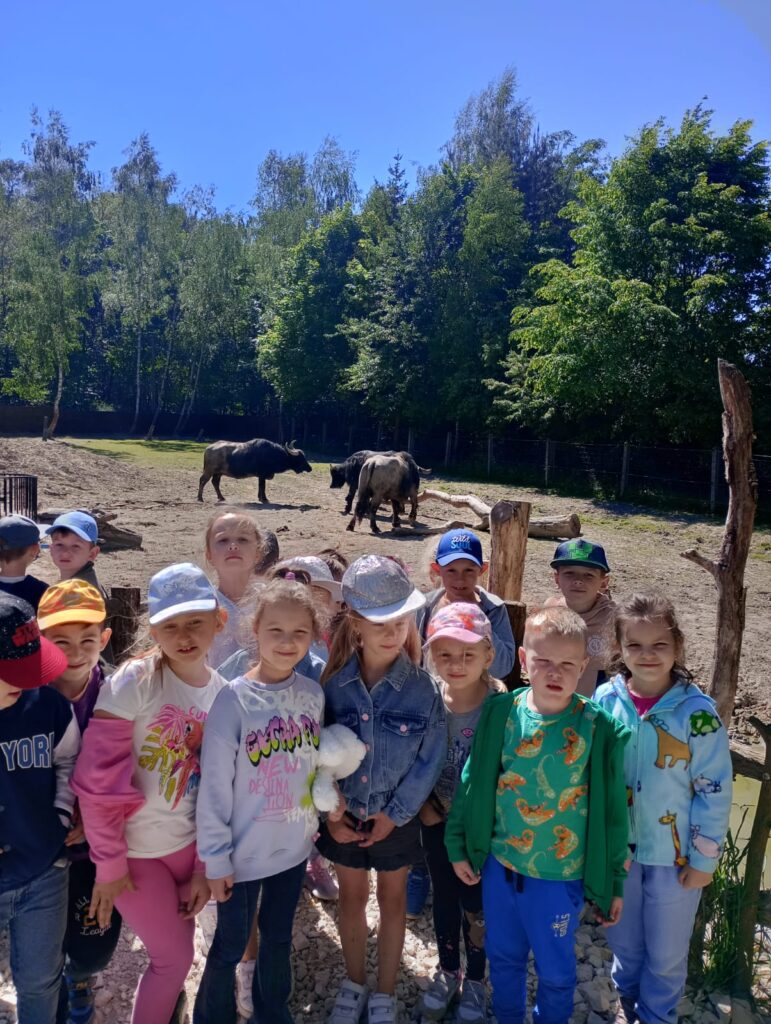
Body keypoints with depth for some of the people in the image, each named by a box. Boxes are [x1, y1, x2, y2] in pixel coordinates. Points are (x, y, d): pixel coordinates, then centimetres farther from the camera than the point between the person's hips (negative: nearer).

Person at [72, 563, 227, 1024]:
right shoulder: (134, 680, -20)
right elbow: (97, 781, -18)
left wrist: (204, 868, 3)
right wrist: (109, 863, -11)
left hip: (187, 844, 4)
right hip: (134, 850, -4)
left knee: (175, 950, 18)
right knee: (176, 958, 7)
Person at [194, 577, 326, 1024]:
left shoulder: (313, 694, -7)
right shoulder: (234, 699, -21)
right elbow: (215, 788, -15)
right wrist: (215, 857, -11)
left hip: (295, 846, 4)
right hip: (245, 852, -4)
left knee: (279, 940, 24)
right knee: (230, 947, 16)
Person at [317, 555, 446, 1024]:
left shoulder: (422, 688, -19)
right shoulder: (335, 683, -17)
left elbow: (430, 759, -12)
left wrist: (395, 813, -11)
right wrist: (329, 814, -8)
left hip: (397, 818, -1)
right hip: (344, 815, 1)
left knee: (393, 899, 20)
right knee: (352, 897, 21)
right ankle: (354, 985, 46)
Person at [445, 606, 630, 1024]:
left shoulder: (599, 728, -17)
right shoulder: (500, 712, -12)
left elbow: (613, 810, -7)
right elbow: (472, 784, -2)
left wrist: (614, 883, -1)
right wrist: (458, 846, 4)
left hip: (559, 878, -2)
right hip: (499, 866, 2)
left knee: (555, 969, 20)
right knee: (503, 957, 24)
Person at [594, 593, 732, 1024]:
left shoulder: (698, 712, -19)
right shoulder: (605, 702, -12)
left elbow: (715, 792, -12)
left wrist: (704, 859, -8)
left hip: (675, 854, -2)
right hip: (618, 848, 2)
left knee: (666, 953, 20)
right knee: (624, 941, 25)